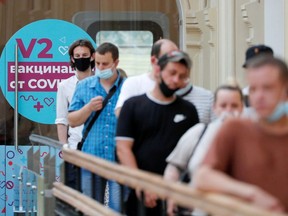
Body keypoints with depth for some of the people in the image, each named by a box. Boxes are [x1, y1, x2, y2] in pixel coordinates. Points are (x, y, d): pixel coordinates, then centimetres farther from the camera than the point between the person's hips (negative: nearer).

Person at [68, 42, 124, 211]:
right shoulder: (84, 86, 9)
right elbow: (73, 121, 8)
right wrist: (89, 107, -7)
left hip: (119, 160, -2)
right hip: (91, 159, 2)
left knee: (119, 208, -4)